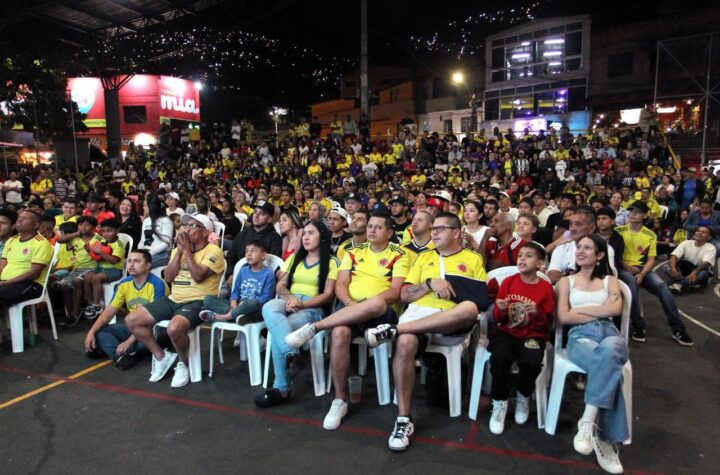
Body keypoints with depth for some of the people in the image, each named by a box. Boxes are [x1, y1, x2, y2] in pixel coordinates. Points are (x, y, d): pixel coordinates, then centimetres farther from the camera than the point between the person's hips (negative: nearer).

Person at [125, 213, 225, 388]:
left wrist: (187, 250, -13)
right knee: (131, 320, -2)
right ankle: (161, 356, 13)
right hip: (173, 299, 8)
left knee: (174, 328, -36)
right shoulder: (179, 249, 14)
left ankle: (184, 364, -4)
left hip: (198, 302, -8)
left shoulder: (213, 251, -8)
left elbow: (198, 276, -22)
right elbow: (168, 278, 4)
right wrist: (179, 251, -4)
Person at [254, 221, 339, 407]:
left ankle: (281, 388, -22)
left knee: (276, 330, -32)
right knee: (269, 308, -35)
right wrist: (290, 298, -10)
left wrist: (302, 304, -17)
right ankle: (292, 355, -45)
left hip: (313, 307, -4)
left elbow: (328, 295, -3)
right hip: (288, 301, 4)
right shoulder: (294, 258, 23)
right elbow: (280, 286, 14)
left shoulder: (331, 262, 6)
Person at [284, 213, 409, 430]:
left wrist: (364, 304, -17)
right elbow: (340, 285, 9)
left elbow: (396, 292, -4)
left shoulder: (398, 255, 8)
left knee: (376, 303, -40)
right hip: (349, 309, 2)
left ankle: (314, 327, -27)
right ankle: (340, 400, -17)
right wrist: (350, 303, -13)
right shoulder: (354, 252, 19)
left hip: (382, 313, -2)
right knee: (340, 333, -34)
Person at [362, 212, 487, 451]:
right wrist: (431, 283, -5)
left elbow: (482, 300, 7)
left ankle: (394, 329, -30)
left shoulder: (473, 259, 16)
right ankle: (404, 419, -21)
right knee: (404, 344, -33)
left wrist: (462, 292, -11)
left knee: (469, 309, -37)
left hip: (454, 325, -1)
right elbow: (405, 295, 12)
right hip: (419, 313, 1)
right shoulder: (424, 257, 22)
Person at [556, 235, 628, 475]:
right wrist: (599, 312, 3)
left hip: (610, 333, 1)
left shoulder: (610, 281, 23)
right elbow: (563, 317, 5)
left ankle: (588, 422, -36)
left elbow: (615, 309, 1)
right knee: (610, 366, -37)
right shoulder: (566, 281, 20)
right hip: (580, 336, -1)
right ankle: (605, 439, -29)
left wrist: (580, 309, 1)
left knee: (608, 352, -40)